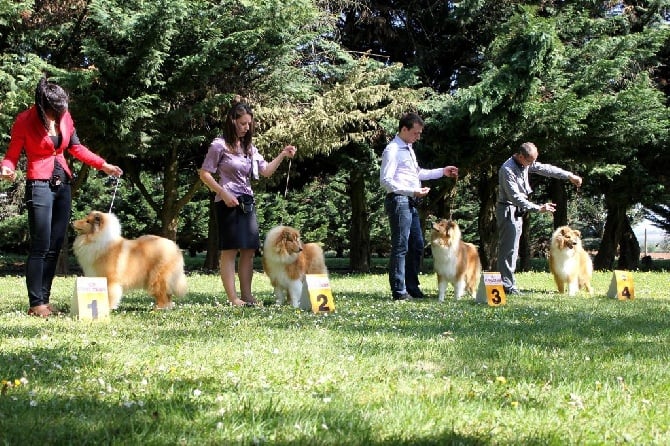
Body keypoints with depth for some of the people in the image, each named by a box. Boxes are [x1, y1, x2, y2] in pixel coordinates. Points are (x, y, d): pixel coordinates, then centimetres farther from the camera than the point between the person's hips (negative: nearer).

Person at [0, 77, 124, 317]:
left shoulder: (64, 117, 4)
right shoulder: (25, 121, -10)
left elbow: (76, 148, 15)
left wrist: (104, 166, 9)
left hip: (63, 185, 6)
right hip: (40, 186, -6)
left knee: (55, 247, 4)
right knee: (40, 246, -10)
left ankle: (45, 300, 8)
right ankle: (36, 304, -7)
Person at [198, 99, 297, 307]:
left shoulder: (249, 147, 15)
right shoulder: (219, 145, -6)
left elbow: (266, 171, 15)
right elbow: (204, 173, -7)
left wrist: (282, 155, 1)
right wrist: (223, 193, -16)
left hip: (247, 202, 7)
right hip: (228, 203, -7)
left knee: (249, 249, 5)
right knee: (230, 249, -7)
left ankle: (247, 295, 9)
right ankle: (232, 298, -7)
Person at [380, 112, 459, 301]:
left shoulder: (408, 149, 18)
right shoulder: (392, 150, -12)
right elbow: (386, 180, -19)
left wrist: (442, 172, 24)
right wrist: (413, 191, -24)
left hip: (411, 203, 10)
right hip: (399, 202, -10)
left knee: (417, 245, 13)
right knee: (400, 247, -8)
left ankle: (412, 287, 20)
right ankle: (399, 291, -4)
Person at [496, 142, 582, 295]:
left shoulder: (526, 164, 6)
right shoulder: (507, 170, -22)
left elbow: (545, 169, 15)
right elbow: (515, 196, -26)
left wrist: (569, 176, 11)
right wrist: (538, 208, -26)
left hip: (517, 211, 10)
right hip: (507, 209, -10)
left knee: (512, 249, 9)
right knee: (508, 248, -10)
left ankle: (509, 284, 11)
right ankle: (507, 286, -11)